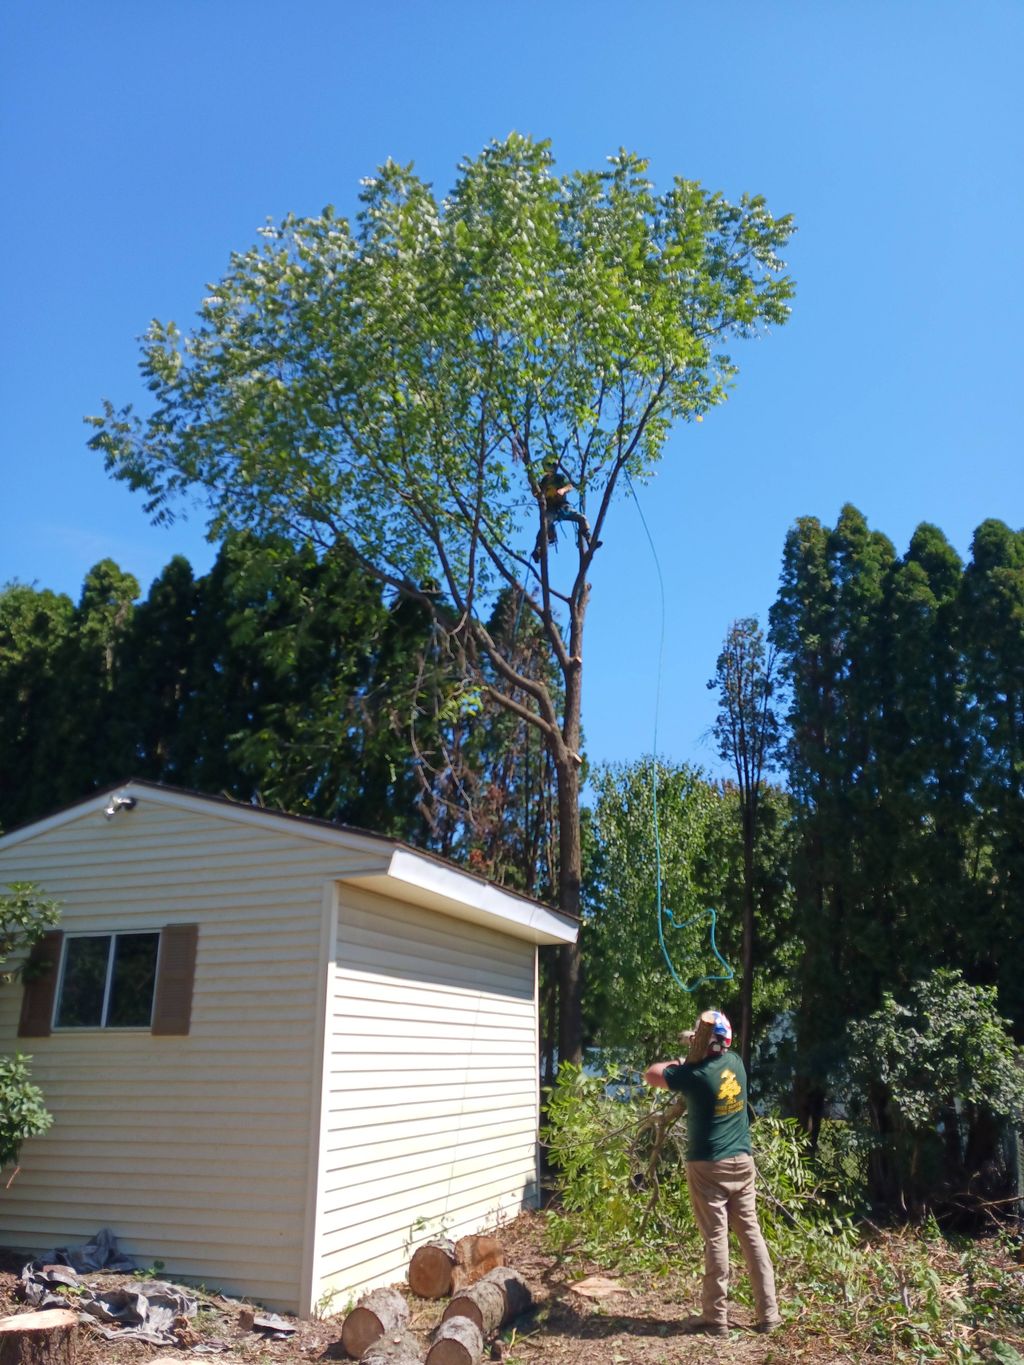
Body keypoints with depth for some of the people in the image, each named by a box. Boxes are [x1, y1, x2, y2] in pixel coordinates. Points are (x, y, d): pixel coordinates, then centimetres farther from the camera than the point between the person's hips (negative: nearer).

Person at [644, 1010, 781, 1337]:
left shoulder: (696, 1074, -15)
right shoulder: (735, 1062, 2)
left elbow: (650, 1074, -4)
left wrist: (680, 1062, 7)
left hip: (708, 1166, -6)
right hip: (742, 1162, 6)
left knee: (715, 1239, -1)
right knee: (751, 1234, 10)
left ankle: (715, 1318, 6)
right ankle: (768, 1313, 13)